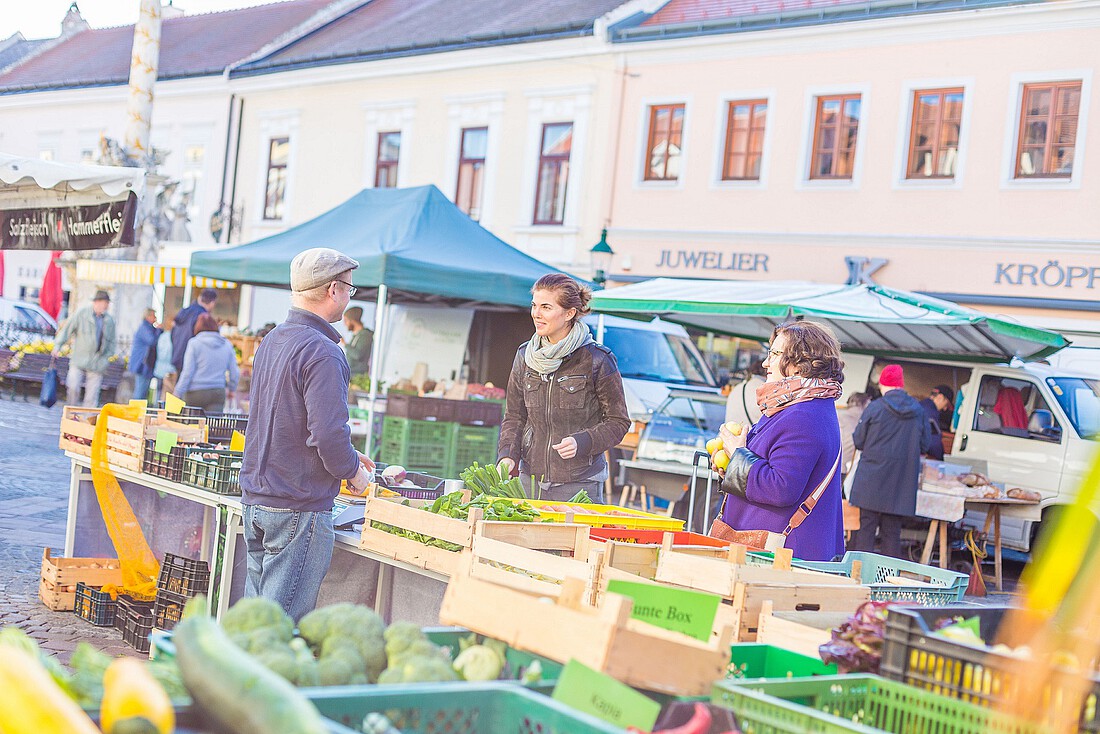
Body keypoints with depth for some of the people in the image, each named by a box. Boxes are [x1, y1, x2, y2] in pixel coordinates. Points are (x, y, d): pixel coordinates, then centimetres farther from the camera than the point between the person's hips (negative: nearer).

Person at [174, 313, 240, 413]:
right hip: (218, 393, 2)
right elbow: (235, 373, 12)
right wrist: (231, 389, 30)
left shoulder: (194, 343, -2)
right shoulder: (227, 345, 9)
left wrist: (177, 394, -3)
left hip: (195, 393, -2)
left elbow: (187, 372, -7)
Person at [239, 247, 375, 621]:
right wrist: (354, 472, -5)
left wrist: (347, 456, 20)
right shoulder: (322, 352, -18)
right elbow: (328, 433, -25)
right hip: (298, 509, -9)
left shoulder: (271, 341, 11)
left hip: (254, 498, 9)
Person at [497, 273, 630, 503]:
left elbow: (617, 422, -2)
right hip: (530, 478, 4)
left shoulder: (598, 360, -7)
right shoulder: (525, 356, 7)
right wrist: (507, 455, -2)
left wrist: (581, 442, -18)